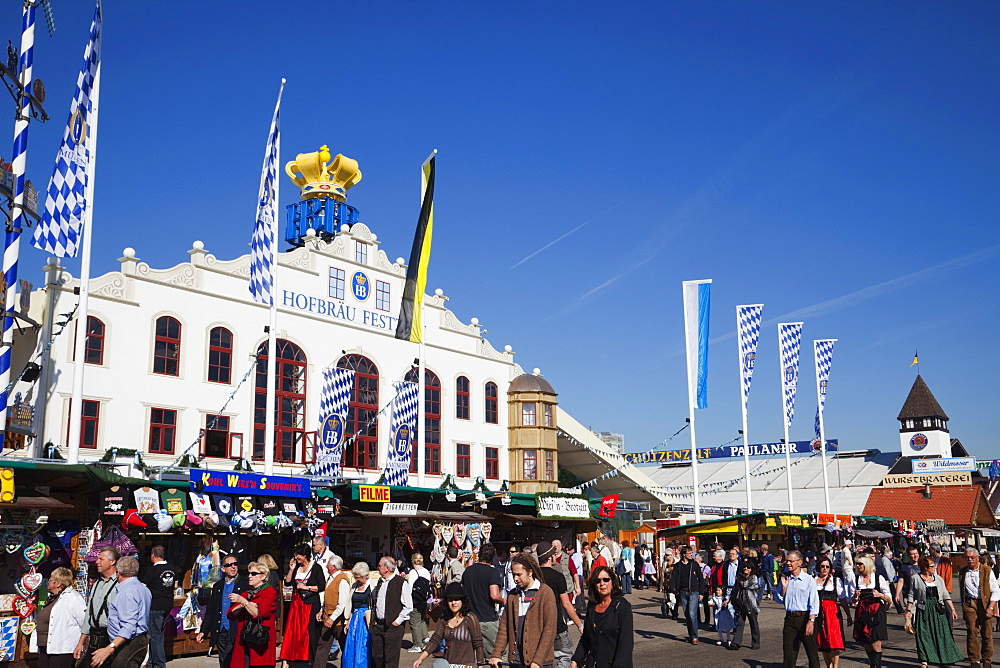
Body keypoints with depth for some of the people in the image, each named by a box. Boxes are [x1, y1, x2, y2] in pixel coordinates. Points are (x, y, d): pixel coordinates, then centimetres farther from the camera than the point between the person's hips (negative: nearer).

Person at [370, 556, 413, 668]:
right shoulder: (380, 582, 13)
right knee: (376, 657, 9)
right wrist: (374, 619, 13)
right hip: (377, 625, 7)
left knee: (390, 659, -2)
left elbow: (408, 607, -10)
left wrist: (397, 621, -11)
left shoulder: (401, 583, -9)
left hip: (393, 626, -6)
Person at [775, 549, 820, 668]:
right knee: (788, 653, 3)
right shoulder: (785, 579, 9)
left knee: (812, 652, 3)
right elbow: (779, 599, 14)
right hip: (790, 618, 4)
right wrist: (784, 587, -2)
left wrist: (811, 621, -18)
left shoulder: (808, 580, -5)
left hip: (805, 617, -4)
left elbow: (814, 603, -9)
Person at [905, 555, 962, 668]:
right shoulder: (916, 579, 0)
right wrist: (909, 611, -3)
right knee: (923, 635, -4)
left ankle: (948, 657, 17)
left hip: (938, 611, 3)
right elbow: (911, 596, 2)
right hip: (923, 611, -3)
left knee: (942, 634, 3)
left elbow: (946, 596, 12)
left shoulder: (938, 579, 11)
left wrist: (952, 609, 6)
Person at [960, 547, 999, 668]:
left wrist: (990, 608, -11)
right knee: (972, 632, -5)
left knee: (987, 634, 2)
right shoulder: (962, 573, 9)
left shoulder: (987, 571, -1)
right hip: (970, 604, 2)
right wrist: (963, 607, 14)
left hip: (985, 604, -2)